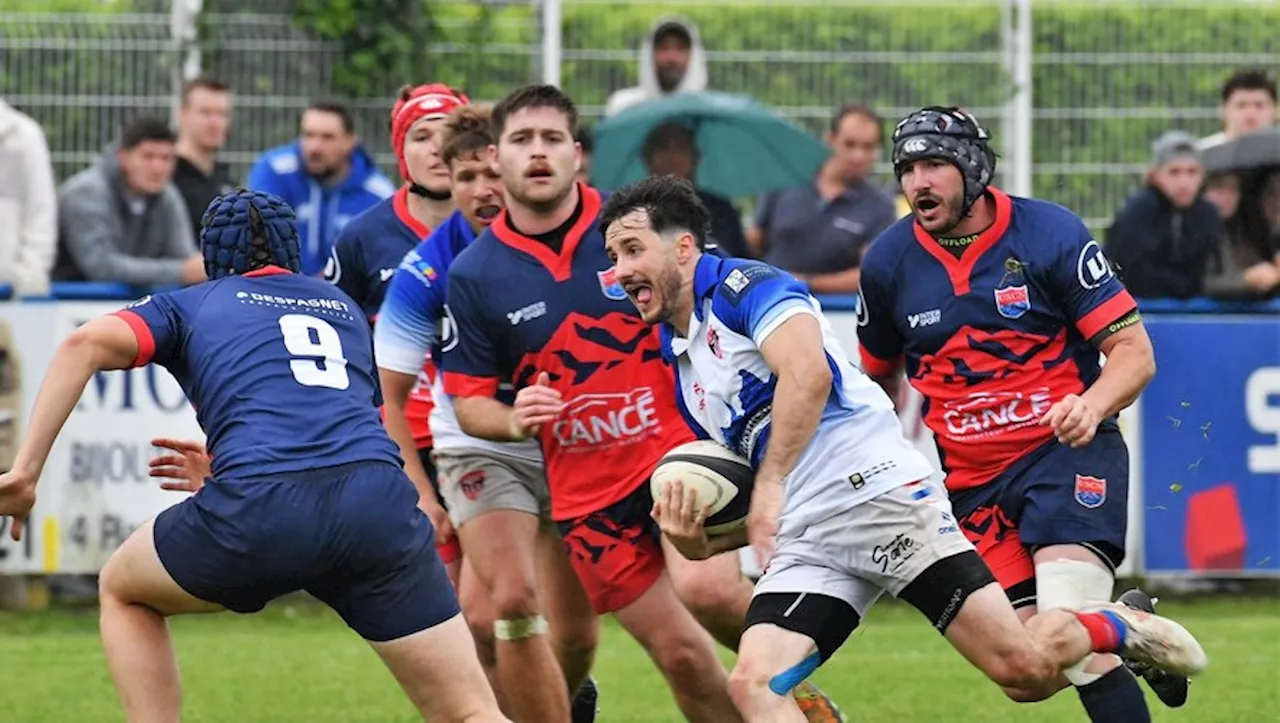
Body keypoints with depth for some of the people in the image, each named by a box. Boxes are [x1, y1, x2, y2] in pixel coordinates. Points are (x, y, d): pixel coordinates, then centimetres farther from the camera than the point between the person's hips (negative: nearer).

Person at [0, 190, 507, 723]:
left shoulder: (190, 304, 23)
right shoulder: (343, 307, 33)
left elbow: (86, 343, 4)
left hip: (260, 513, -2)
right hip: (379, 500, 2)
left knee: (123, 592, 29)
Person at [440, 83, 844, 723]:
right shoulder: (472, 276, -2)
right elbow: (467, 400, 4)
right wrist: (515, 420, -17)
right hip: (588, 493, 1)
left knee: (705, 590, -27)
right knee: (680, 653, -3)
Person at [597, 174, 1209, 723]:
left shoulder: (740, 286, -2)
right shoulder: (682, 369, 24)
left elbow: (808, 370, -23)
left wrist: (769, 489, -22)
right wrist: (696, 539, 4)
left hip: (874, 491, -8)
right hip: (806, 543, 8)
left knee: (1025, 670, -12)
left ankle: (1111, 628, 21)